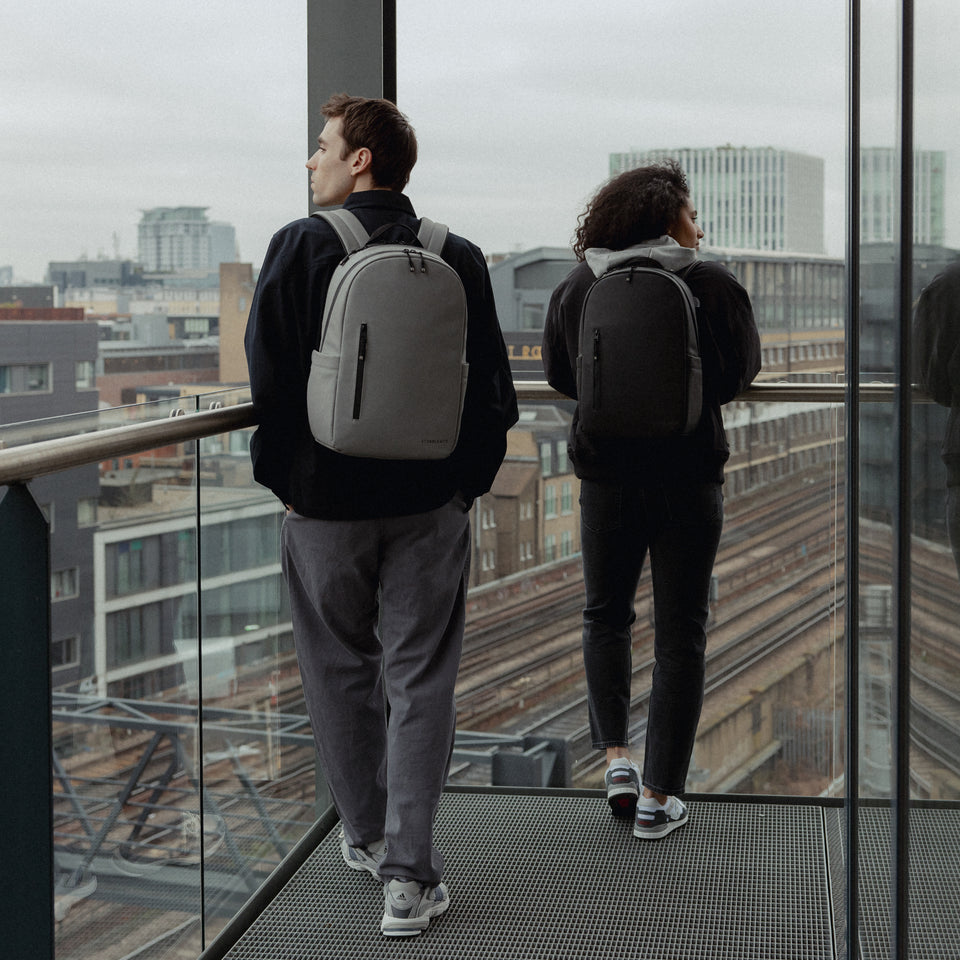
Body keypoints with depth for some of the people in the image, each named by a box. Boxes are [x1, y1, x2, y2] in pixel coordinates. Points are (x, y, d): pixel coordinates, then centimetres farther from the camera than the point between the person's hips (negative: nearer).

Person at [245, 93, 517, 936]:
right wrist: (471, 478, 11)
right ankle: (408, 874, 2)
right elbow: (493, 386, 0)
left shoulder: (300, 247, -9)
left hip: (325, 498, -1)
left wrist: (281, 476, 3)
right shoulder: (458, 258, -2)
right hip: (431, 502, 2)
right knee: (421, 681, 5)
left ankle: (367, 835, 30)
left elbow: (270, 377, -9)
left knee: (342, 671, 16)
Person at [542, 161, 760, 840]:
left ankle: (616, 756, 10)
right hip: (689, 473, -2)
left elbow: (560, 376, 10)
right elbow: (741, 372, 0)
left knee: (606, 615, 22)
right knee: (681, 633, 6)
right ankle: (660, 796, 7)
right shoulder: (714, 286, -9)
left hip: (607, 472, 2)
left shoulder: (577, 288, 0)